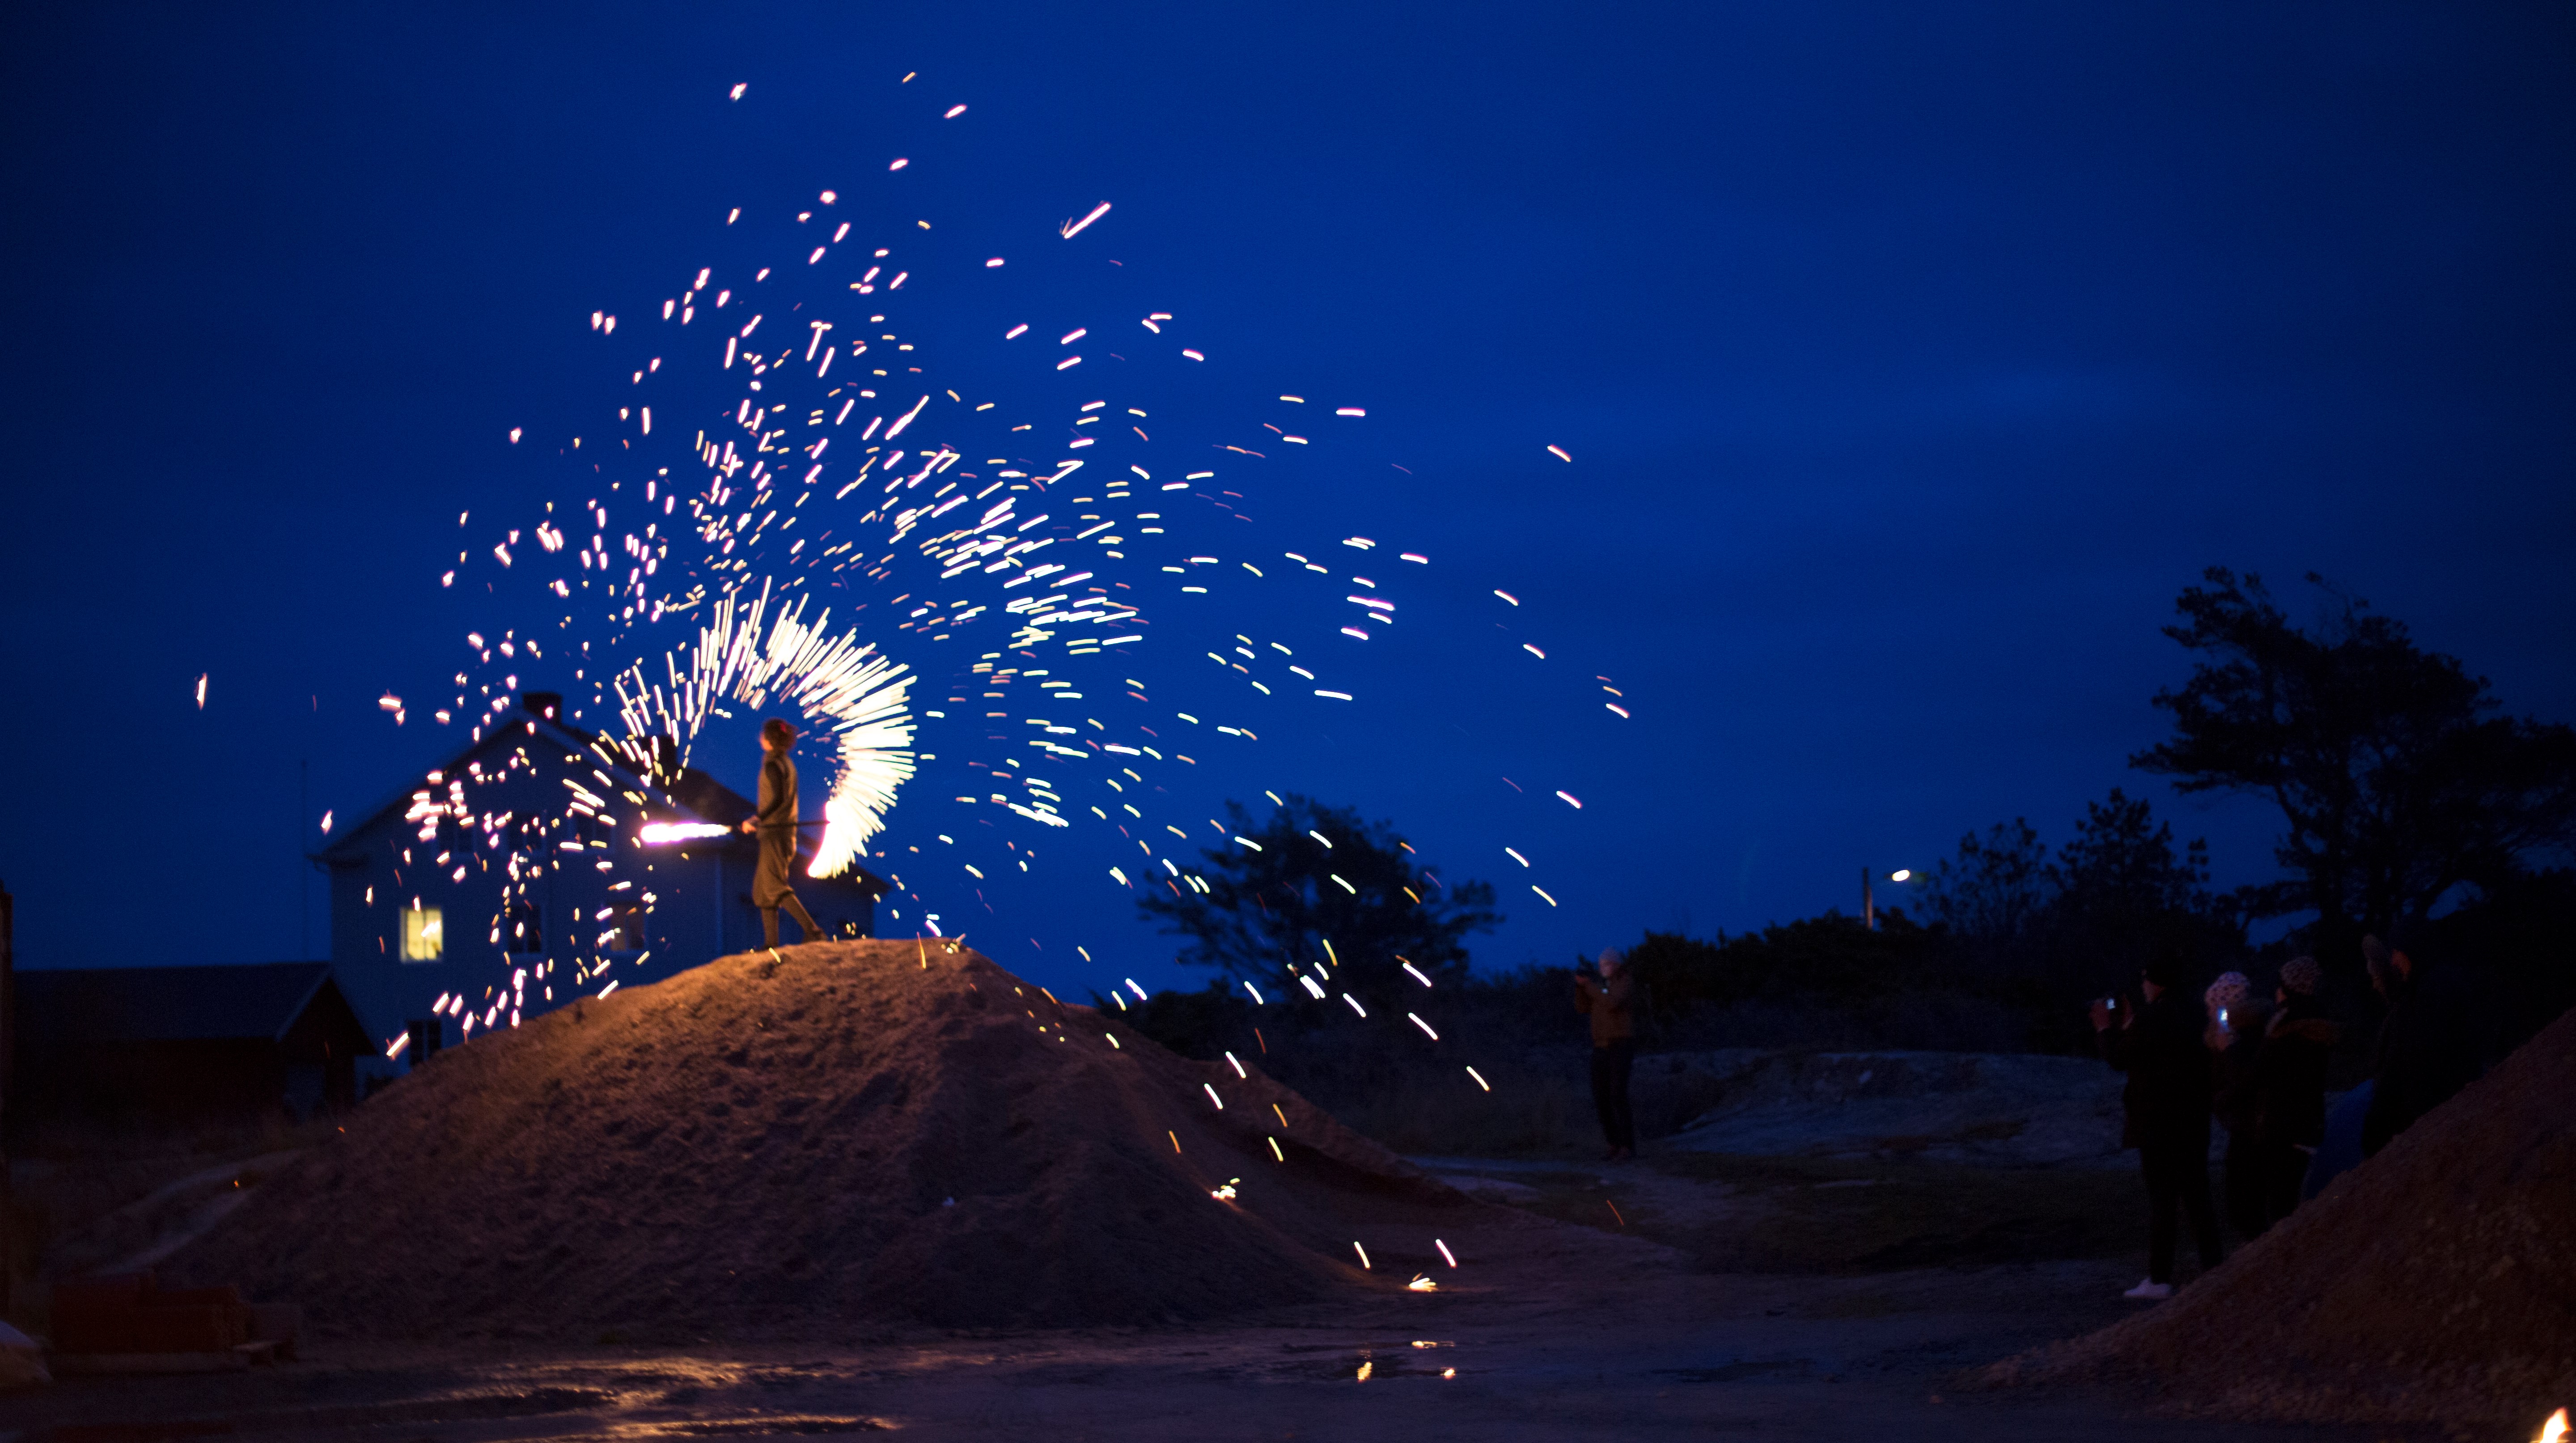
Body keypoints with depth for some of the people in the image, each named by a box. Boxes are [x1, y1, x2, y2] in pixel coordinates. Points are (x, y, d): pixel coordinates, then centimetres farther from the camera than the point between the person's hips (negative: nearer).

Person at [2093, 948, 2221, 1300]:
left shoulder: (2149, 1020, -18)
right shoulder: (2198, 1013, 5)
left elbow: (2119, 1060, -8)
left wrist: (2105, 1029, 8)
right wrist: (2129, 1026, 21)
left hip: (2158, 1127, -7)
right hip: (2195, 1125, 7)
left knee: (2161, 1201, -3)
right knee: (2198, 1198, 12)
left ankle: (2160, 1280, -1)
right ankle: (2211, 1269, 14)